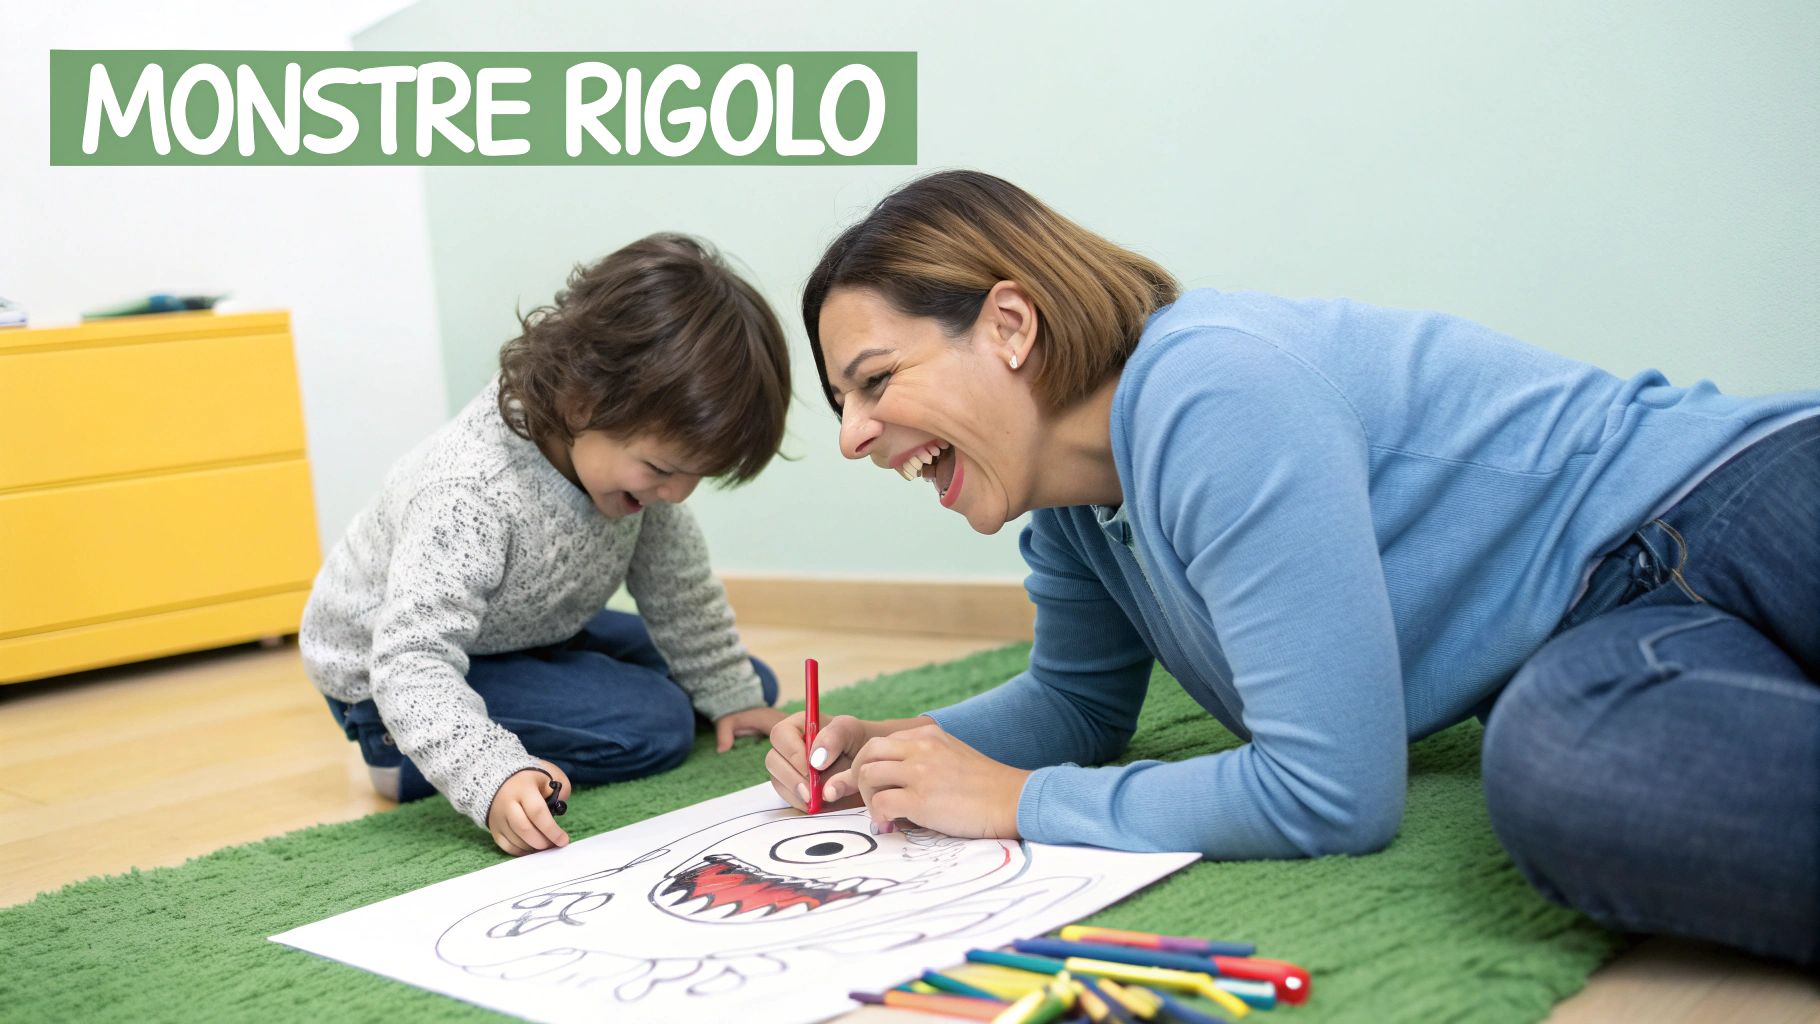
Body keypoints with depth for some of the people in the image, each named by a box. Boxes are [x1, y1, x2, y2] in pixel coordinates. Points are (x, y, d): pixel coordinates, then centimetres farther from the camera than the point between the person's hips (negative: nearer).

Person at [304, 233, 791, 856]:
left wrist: (730, 692, 3)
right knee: (653, 725, -23)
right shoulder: (472, 496, -41)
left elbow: (676, 579, -3)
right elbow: (412, 661, -44)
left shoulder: (623, 444, -17)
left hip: (529, 632, 8)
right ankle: (410, 753, -8)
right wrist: (491, 776, -57)